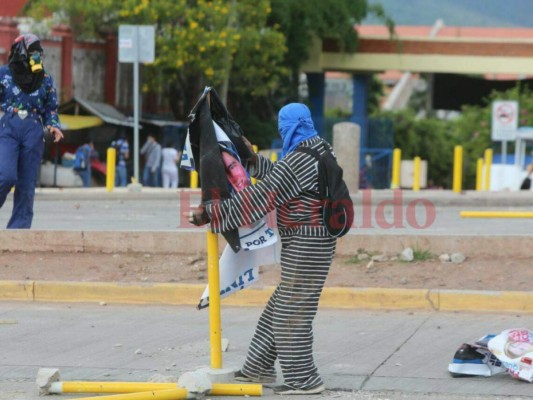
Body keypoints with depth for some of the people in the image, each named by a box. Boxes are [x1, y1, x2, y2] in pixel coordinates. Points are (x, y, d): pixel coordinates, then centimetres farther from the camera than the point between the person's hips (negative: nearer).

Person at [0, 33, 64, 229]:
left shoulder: (46, 79, 14)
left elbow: (51, 108, 18)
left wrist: (53, 126, -1)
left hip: (33, 131, 3)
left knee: (27, 184, 0)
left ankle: (18, 229, 5)